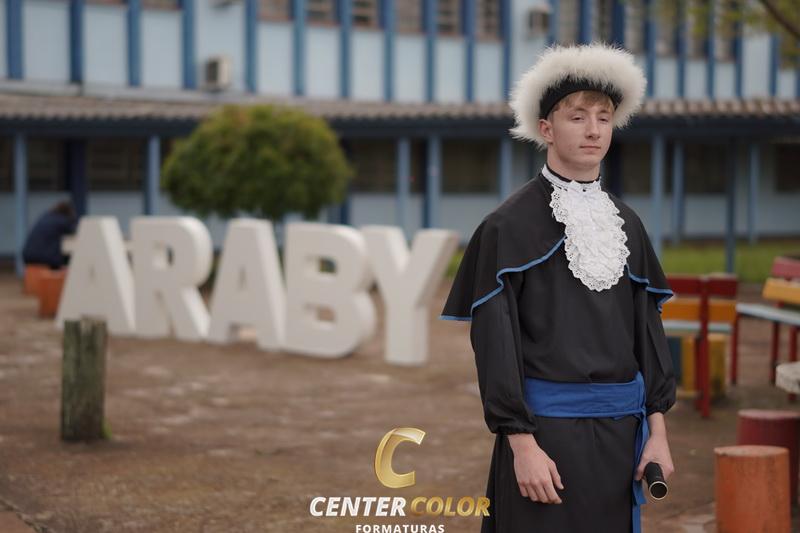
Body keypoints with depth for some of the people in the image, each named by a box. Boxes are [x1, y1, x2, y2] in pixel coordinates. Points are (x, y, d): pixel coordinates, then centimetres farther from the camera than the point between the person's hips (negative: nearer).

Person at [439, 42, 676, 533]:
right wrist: (522, 444, -17)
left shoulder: (627, 225, 10)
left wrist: (657, 429, 4)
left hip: (621, 430, 5)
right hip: (546, 425, -5)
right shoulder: (510, 226, -7)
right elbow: (495, 340, -11)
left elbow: (648, 327, 11)